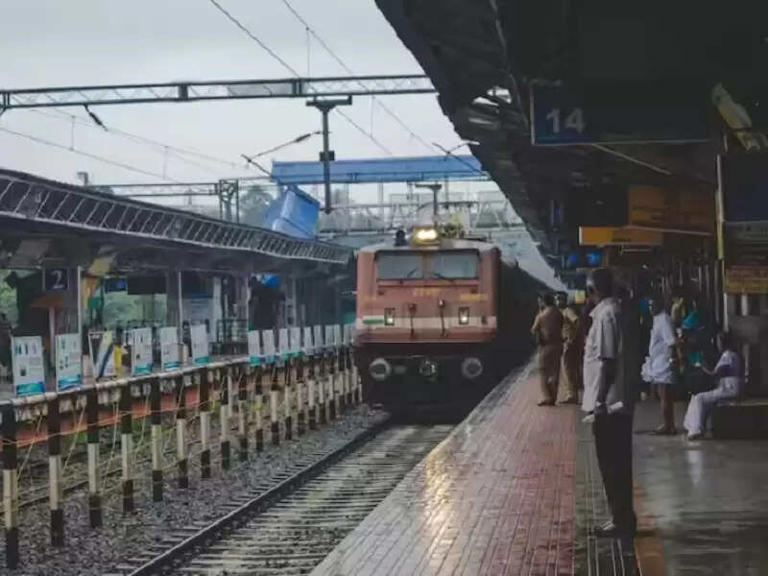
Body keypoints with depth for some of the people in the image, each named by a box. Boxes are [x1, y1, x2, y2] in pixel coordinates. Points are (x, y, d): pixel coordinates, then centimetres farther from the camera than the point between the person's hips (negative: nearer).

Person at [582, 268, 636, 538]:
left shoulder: (605, 315, -16)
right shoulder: (613, 311, 13)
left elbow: (606, 361, -20)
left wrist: (600, 402, -20)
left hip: (609, 403, -10)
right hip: (618, 402, 10)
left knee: (612, 464, -3)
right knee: (617, 463, 14)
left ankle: (621, 520, 2)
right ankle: (622, 518, 19)